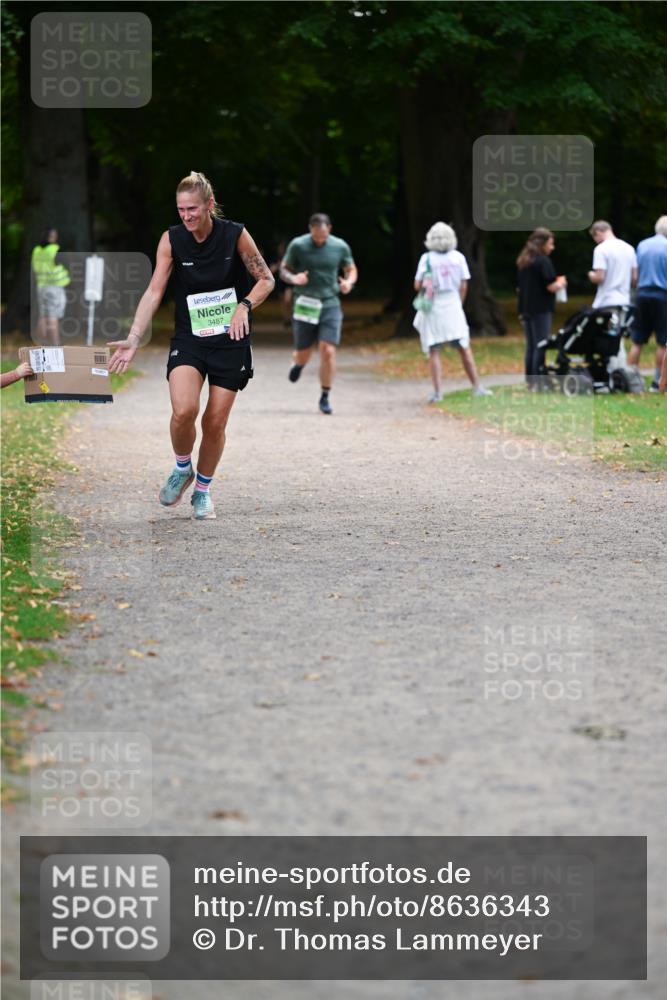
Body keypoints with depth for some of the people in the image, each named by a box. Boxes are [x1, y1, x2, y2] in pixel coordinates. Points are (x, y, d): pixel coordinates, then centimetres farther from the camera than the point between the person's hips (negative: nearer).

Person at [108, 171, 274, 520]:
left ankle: (203, 490, 25)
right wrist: (133, 339, -19)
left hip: (230, 341, 0)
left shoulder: (235, 235, -10)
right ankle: (182, 469, 7)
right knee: (184, 410, -23)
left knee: (215, 422, 2)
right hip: (188, 339, 0)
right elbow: (154, 291, -10)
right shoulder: (172, 239, -7)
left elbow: (266, 280, -1)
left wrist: (244, 305, -20)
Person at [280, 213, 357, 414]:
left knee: (328, 351, -12)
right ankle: (298, 364, 46)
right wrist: (293, 278, -20)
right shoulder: (298, 245, -5)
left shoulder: (340, 247, 0)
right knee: (303, 354, 6)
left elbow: (351, 270, 14)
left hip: (330, 305, 0)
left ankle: (324, 398, 1)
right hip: (305, 305, 0)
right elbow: (283, 270, 3)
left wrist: (349, 282, -10)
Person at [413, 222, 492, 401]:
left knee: (434, 352, 2)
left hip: (432, 308, -2)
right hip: (453, 306, 2)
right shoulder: (458, 258, -1)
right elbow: (463, 286, 0)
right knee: (464, 349, 9)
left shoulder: (427, 259, -7)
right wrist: (459, 304, 13)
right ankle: (477, 387, 11)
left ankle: (437, 391, -6)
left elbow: (418, 286, -7)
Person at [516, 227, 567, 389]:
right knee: (540, 346, -6)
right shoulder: (543, 261, -13)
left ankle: (530, 381, 13)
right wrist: (561, 283, 4)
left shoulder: (523, 261, 12)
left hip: (526, 309, 8)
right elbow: (551, 287, -17)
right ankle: (538, 382, -8)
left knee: (530, 346, 12)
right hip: (541, 310, -8)